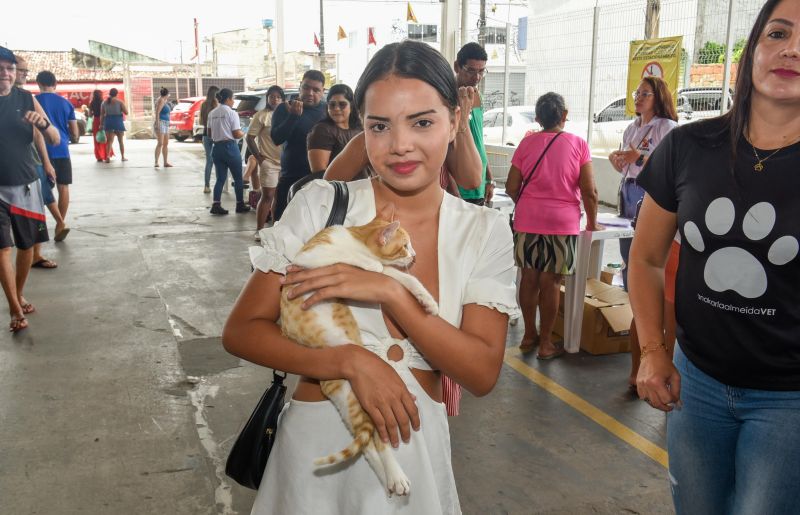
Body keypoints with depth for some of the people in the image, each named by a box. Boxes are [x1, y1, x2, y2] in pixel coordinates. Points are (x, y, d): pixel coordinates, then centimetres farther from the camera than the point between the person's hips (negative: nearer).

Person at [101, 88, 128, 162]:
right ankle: (123, 157, 21)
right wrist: (125, 106, 11)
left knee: (109, 141, 4)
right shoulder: (120, 102, -5)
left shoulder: (104, 102, 5)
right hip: (118, 121, -2)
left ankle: (108, 156, -16)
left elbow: (102, 115, 5)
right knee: (121, 141, 14)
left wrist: (101, 124, 9)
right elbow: (126, 112, -8)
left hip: (108, 122, 2)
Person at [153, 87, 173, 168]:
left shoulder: (165, 101, 15)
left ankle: (165, 162, 13)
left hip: (166, 124, 10)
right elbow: (157, 112, -21)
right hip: (160, 123, -10)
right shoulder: (161, 100, -12)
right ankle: (156, 162, -22)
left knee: (166, 144, 9)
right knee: (160, 143, -18)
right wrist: (157, 123, -26)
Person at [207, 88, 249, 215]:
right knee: (238, 177, 8)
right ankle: (240, 205, 14)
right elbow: (237, 134, -12)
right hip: (230, 147, -6)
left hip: (217, 147, 6)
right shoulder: (231, 113, -10)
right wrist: (243, 133, 8)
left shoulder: (212, 113, 9)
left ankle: (216, 205, 0)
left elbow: (209, 134, 13)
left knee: (220, 178, 9)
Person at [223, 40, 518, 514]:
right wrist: (352, 361, -23)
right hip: (318, 441, -1)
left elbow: (483, 373, -12)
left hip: (418, 445, 1)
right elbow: (241, 331, -9)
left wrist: (391, 292, -23)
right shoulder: (320, 205, -11)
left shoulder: (486, 232, -6)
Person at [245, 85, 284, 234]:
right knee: (267, 196, -6)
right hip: (268, 162, -5)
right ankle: (259, 230, 1)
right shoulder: (262, 115, -5)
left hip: (286, 162, 5)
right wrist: (258, 157, -10)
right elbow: (249, 137, -5)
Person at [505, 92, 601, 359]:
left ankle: (529, 335, 24)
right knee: (550, 282, 4)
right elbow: (589, 191, -7)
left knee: (529, 277, 12)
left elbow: (512, 186, 1)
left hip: (527, 220, 2)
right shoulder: (578, 144, -5)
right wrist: (592, 223, 7)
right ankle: (545, 343, 13)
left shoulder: (527, 143, 1)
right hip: (563, 222, -2)